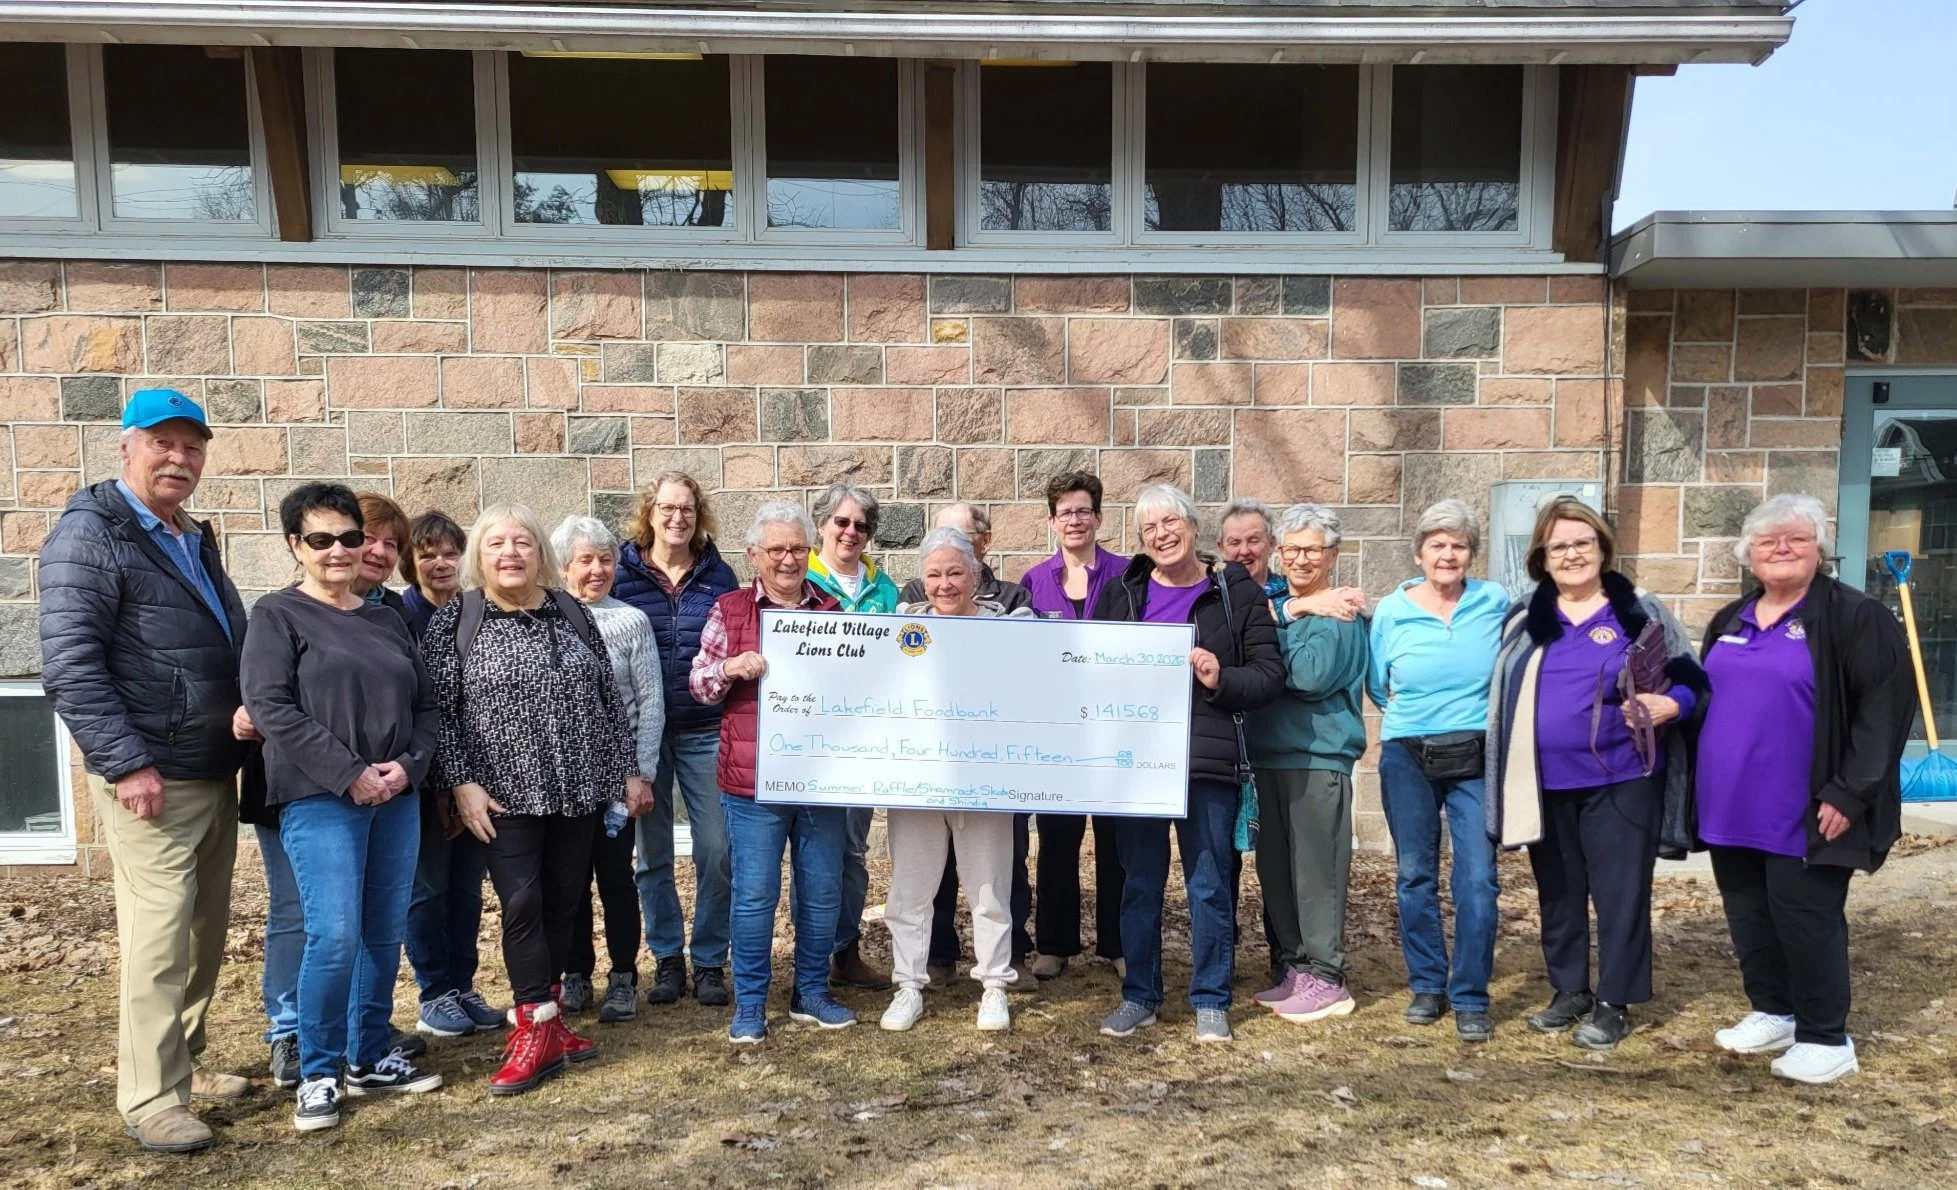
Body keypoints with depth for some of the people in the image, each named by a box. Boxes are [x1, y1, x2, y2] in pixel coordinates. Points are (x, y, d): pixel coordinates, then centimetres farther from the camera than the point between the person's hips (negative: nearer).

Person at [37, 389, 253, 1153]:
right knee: (159, 936, -5)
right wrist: (125, 762, -21)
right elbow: (69, 664, -17)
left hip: (216, 775, 8)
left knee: (205, 932, 15)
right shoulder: (90, 534, -9)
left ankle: (184, 1062, 28)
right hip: (151, 779, -8)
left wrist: (250, 707, 2)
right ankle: (149, 1098, 6)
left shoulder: (195, 542, 16)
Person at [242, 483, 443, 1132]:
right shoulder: (278, 615, -1)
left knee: (385, 934, 9)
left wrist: (409, 765, -5)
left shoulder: (387, 619, 15)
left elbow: (425, 704, 14)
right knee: (334, 937, -10)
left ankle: (370, 1058, 23)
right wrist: (350, 774, -15)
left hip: (396, 799, 5)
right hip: (320, 800, -5)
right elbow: (270, 708, -12)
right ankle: (318, 1073, 7)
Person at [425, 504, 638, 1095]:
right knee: (522, 904, -6)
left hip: (579, 789, 4)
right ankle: (537, 1031, 3)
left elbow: (609, 696, 12)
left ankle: (544, 1018, 22)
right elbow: (438, 711, -5)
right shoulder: (453, 622, -2)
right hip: (507, 796, -4)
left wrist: (629, 770, 10)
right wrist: (461, 783, -12)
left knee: (564, 901, 9)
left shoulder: (571, 613, 8)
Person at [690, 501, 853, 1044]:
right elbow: (700, 684, 0)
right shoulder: (730, 609, 1)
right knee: (754, 894, 2)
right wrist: (730, 667, -19)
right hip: (754, 780, -3)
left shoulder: (832, 609, 8)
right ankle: (749, 1003, 17)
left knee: (822, 891, 11)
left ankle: (812, 993, 27)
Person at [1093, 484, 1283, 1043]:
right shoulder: (1120, 593, 8)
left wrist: (1222, 679, -18)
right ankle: (1139, 996, 24)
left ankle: (1211, 1001, 20)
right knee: (1140, 882, 11)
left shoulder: (1237, 591, 0)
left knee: (1210, 883, 5)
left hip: (1209, 759, -2)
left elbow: (1270, 672, -2)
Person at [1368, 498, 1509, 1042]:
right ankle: (1427, 985, 24)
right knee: (1415, 875, 9)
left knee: (1477, 878, -5)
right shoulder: (1391, 611, 0)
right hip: (1407, 758, 1)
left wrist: (1491, 717, 7)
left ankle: (1470, 998, 8)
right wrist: (1412, 714, 3)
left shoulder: (1496, 603, -1)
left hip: (1477, 758, -1)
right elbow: (1376, 686, 10)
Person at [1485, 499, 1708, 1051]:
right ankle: (1569, 991, 29)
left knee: (1620, 892, 2)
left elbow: (1691, 678, 2)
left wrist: (1668, 706, -18)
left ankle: (1614, 1003, 15)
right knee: (1559, 892, 14)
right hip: (1546, 784, 3)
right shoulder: (1523, 619, 7)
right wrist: (1513, 770, 6)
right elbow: (1504, 694, 14)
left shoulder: (1640, 613, -1)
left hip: (1620, 781, -3)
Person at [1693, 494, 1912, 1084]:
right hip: (1731, 808, 7)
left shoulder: (1856, 617, -7)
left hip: (1800, 814, -6)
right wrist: (1698, 781, 13)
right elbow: (1705, 698, 21)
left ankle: (1825, 1038, 14)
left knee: (1806, 918, 0)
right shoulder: (1729, 622, 13)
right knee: (1748, 915, 14)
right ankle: (1772, 1014, 30)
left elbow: (1886, 704, -13)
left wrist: (1850, 791, -18)